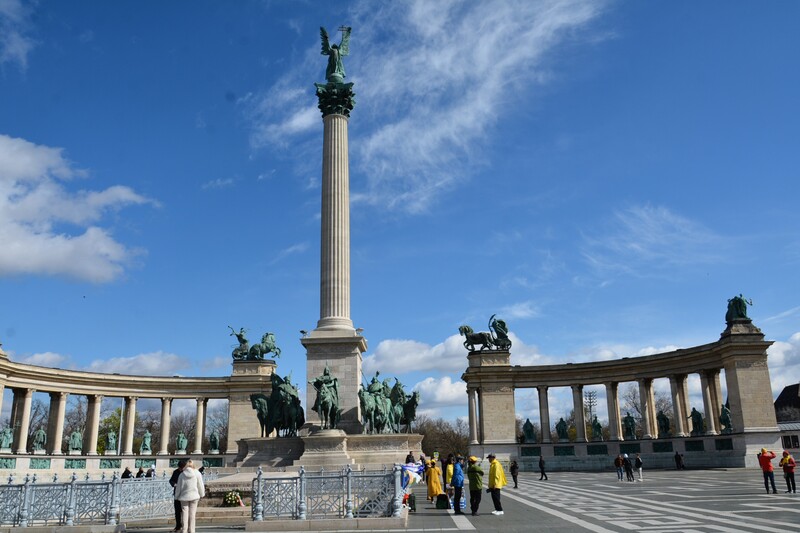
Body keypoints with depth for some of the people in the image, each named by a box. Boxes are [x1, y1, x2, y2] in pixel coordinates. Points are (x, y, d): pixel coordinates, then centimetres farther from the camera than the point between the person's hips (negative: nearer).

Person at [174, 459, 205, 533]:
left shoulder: (181, 474, -2)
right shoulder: (197, 473, -5)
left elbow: (178, 487, 3)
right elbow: (200, 485, 0)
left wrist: (176, 496, 14)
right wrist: (202, 494, 14)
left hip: (184, 496, 1)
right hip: (194, 496, -1)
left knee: (184, 513, 6)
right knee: (192, 513, 4)